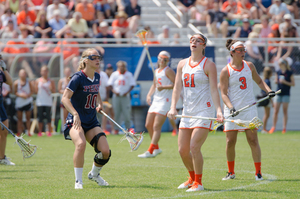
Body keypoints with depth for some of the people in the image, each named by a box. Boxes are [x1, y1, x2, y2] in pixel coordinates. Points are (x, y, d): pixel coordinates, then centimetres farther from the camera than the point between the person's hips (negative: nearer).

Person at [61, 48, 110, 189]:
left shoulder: (97, 77, 6)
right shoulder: (78, 78, -15)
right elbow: (65, 98, -19)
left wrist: (99, 104, 6)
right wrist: (75, 114, -33)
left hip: (91, 122, 6)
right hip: (76, 121, -6)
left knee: (105, 151, -8)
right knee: (81, 143, -35)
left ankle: (94, 174, 24)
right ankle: (78, 181, -20)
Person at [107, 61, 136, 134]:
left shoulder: (129, 74, 3)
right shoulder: (114, 74, 3)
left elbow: (132, 85, 4)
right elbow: (109, 85, 4)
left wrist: (127, 92, -10)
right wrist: (114, 91, -11)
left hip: (125, 97, -1)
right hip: (116, 96, 1)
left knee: (127, 114, -5)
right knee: (116, 114, 0)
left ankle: (128, 128, 6)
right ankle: (116, 129, 6)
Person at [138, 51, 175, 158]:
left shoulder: (168, 71, -7)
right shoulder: (156, 71, 17)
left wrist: (163, 87, -19)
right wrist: (149, 95, 13)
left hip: (165, 101, -9)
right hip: (155, 100, 9)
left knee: (156, 126, -14)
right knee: (148, 125, 8)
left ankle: (150, 151, -17)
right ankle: (156, 148, 22)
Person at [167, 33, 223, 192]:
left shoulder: (208, 65, -4)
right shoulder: (182, 64, 11)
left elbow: (214, 90, -8)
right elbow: (177, 87, 10)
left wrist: (218, 110, -19)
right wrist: (173, 107, -2)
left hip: (204, 111, -6)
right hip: (187, 112, 6)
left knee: (194, 147, -16)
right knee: (182, 149, 5)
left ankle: (198, 183, -2)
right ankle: (192, 177, 27)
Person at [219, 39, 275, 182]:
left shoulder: (249, 66, 7)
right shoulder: (226, 71, -4)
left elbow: (259, 81, 21)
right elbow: (223, 93, -6)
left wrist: (269, 91, 3)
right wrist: (231, 108, -21)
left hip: (249, 108, 2)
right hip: (232, 110, -2)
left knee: (253, 140, -4)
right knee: (230, 142, 0)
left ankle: (258, 172, 0)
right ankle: (231, 172, 17)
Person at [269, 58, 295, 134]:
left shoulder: (289, 73, -4)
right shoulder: (278, 72, 7)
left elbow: (293, 84, -2)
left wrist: (285, 82, -15)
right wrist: (276, 81, -7)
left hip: (286, 94, -3)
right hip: (278, 93, 3)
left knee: (285, 111, 0)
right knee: (275, 111, 0)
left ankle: (284, 128, 5)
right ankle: (273, 127, 6)